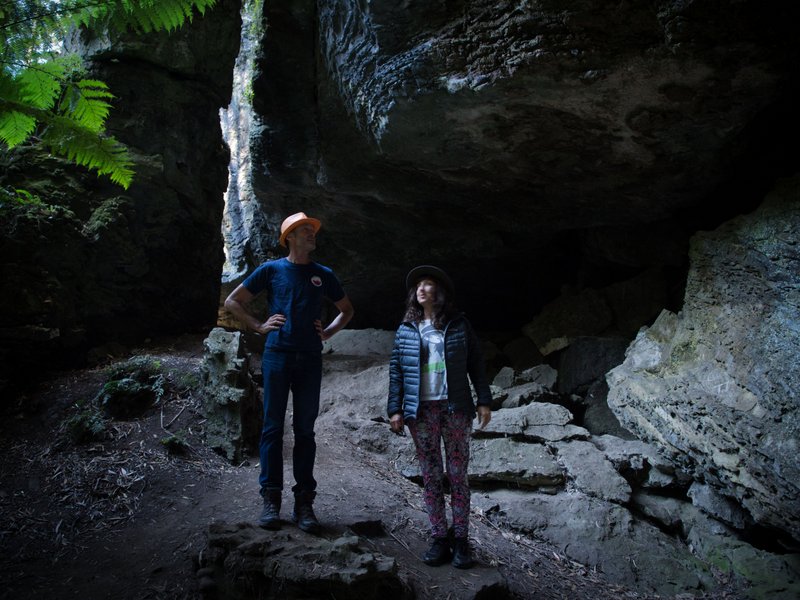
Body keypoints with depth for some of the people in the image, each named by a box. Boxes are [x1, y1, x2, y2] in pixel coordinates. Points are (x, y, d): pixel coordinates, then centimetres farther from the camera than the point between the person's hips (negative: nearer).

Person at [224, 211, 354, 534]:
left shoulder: (323, 274, 12)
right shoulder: (271, 269, 6)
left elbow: (347, 309, 24)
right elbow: (233, 301, 11)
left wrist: (328, 332, 9)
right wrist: (259, 326, 1)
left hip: (310, 359, 2)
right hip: (277, 355, -2)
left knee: (305, 429, 4)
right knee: (273, 427, 0)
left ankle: (304, 502, 9)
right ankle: (271, 498, 7)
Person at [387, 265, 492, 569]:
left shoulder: (458, 325, 4)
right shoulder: (406, 330, 7)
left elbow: (476, 364, 5)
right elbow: (396, 371, 6)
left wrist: (484, 401, 0)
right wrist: (395, 409, -1)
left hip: (455, 408, -1)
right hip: (421, 412, 2)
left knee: (458, 475, 3)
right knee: (430, 477, 5)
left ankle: (461, 539, 12)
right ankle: (439, 539, 14)